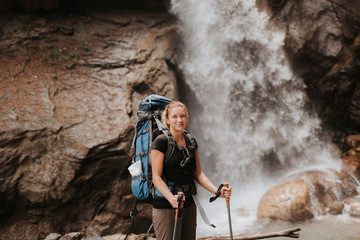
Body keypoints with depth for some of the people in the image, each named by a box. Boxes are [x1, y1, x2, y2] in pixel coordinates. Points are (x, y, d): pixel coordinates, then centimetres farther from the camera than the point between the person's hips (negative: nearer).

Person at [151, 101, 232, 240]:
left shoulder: (191, 142, 10)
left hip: (189, 206, 6)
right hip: (165, 206, -6)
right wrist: (172, 198, -29)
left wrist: (217, 191, -3)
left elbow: (198, 173, 12)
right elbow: (156, 177, -14)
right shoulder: (161, 142, -10)